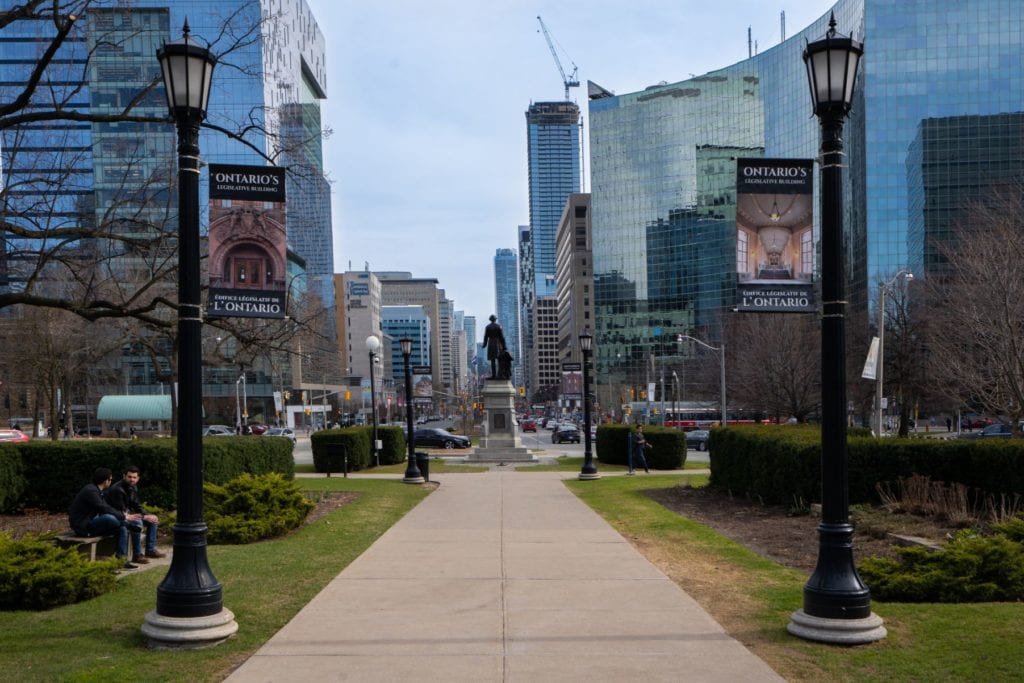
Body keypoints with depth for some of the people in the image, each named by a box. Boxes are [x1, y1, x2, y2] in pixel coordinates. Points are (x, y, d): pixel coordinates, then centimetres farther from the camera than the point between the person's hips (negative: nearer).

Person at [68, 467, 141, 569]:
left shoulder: (96, 490, 12)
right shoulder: (91, 491, -19)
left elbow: (108, 507, 12)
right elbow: (104, 509, -24)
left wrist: (122, 514, -3)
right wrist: (124, 516, -17)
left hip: (91, 523, 10)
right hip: (83, 527, -10)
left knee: (122, 528, -6)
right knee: (109, 518, -33)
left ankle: (122, 559, -8)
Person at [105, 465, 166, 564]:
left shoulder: (133, 487, 5)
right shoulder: (117, 489, -24)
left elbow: (137, 506, 12)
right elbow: (122, 512, -26)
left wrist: (147, 515, -9)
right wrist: (144, 517, -24)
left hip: (129, 515, 10)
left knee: (153, 520, 5)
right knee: (137, 523, -35)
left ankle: (150, 550, 9)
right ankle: (137, 555, -27)